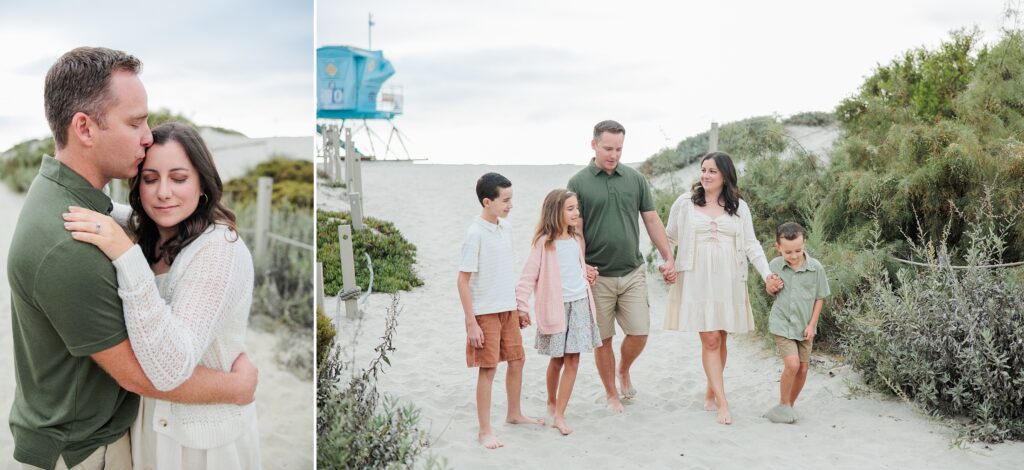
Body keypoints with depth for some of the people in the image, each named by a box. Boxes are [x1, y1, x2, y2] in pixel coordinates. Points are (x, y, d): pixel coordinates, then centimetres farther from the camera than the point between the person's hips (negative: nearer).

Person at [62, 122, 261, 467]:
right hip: (153, 425, 7)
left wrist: (126, 255, -37)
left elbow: (170, 370, -33)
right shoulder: (145, 238, -2)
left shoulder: (218, 249, -26)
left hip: (202, 441, -7)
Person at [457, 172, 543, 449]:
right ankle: (484, 431, 11)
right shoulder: (475, 233, -16)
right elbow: (462, 280, -16)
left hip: (508, 310, 7)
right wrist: (471, 323, -17)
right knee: (488, 370, -1)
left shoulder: (505, 227, 6)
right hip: (485, 313, -7)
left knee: (517, 361, 16)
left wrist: (520, 307, 17)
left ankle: (514, 415, 36)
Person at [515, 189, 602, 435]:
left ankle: (559, 415, 5)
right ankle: (551, 402, 32)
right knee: (557, 360, 7)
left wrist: (589, 272, 9)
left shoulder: (577, 239, 10)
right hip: (555, 306, -5)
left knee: (572, 361, 0)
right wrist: (522, 306, -15)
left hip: (579, 304, 5)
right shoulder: (544, 242, -9)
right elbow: (529, 276, -12)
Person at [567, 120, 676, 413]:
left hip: (632, 272, 2)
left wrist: (668, 258, 5)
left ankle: (624, 372, 31)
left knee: (639, 333, 1)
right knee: (603, 338, 7)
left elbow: (652, 221, 9)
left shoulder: (635, 179, 5)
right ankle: (611, 394, 23)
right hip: (597, 276, -2)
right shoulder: (578, 183, -3)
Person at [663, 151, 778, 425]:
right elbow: (669, 237, 12)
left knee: (720, 340, 8)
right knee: (710, 340, -7)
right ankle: (723, 404, -3)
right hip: (698, 280, -2)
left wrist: (767, 274, -3)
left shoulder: (739, 207, 7)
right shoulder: (686, 203, 2)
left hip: (728, 281, 2)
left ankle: (710, 395, 25)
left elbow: (751, 245, 7)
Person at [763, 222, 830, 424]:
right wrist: (772, 285, -6)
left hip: (804, 326, 2)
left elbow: (820, 297, 1)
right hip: (782, 324, -2)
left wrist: (812, 325, -2)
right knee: (792, 363, -17)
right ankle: (783, 405, 2)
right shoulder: (775, 266, -6)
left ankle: (789, 405, 24)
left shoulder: (815, 267, -8)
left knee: (803, 369, 5)